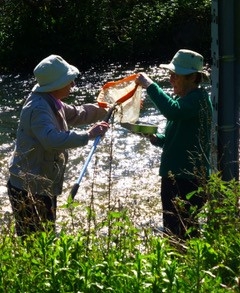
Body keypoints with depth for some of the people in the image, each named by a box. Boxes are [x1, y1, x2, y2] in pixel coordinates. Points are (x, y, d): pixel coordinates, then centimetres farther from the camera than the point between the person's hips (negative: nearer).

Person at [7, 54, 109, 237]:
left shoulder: (51, 102, 9)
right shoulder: (39, 108, -24)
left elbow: (77, 114, 27)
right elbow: (52, 139, -40)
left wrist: (106, 109, 23)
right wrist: (88, 135, -38)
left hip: (43, 187, 10)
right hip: (30, 190, -10)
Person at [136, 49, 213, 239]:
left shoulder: (199, 99, -16)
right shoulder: (181, 98, 13)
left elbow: (174, 111, -36)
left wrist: (150, 86, -29)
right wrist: (157, 139, 0)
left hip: (190, 180, -10)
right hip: (172, 177, 10)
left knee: (183, 232, -7)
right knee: (172, 231, 16)